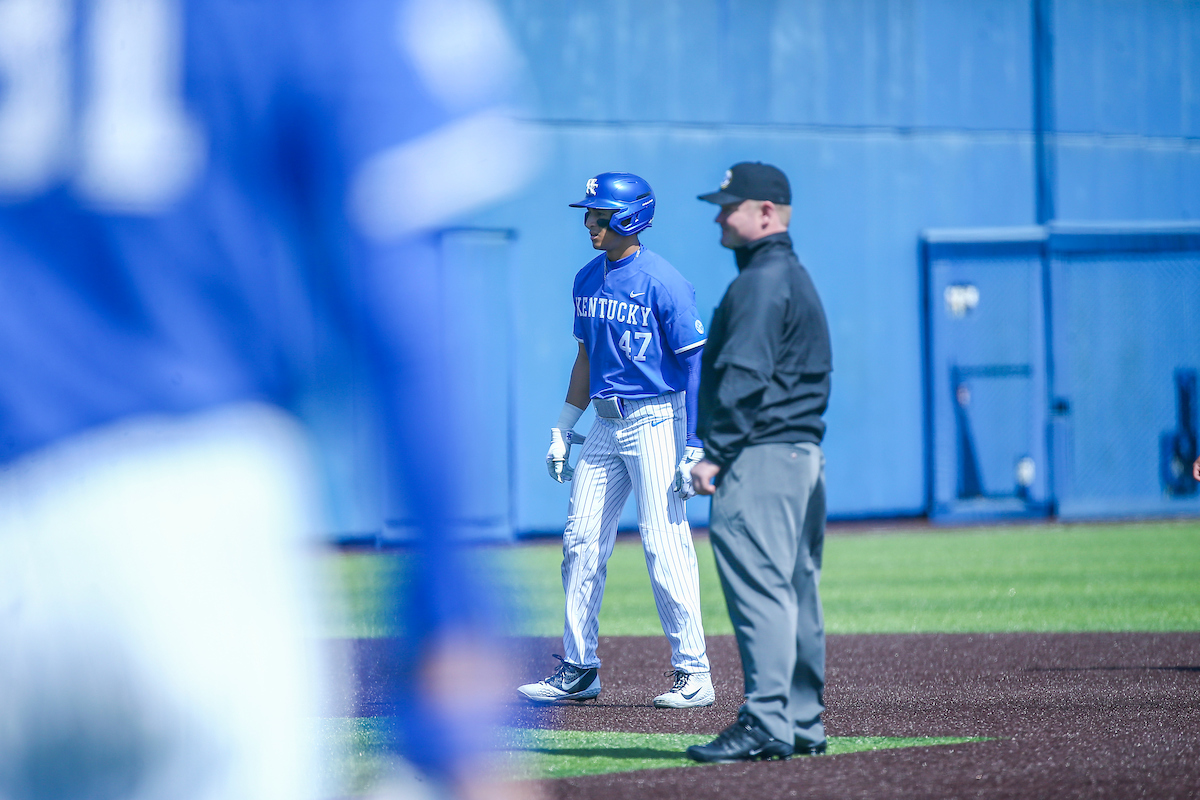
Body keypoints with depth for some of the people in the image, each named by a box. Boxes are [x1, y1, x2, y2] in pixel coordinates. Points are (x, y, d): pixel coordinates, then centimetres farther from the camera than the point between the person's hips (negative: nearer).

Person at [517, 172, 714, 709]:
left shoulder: (663, 283, -13)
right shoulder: (588, 280, 11)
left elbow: (695, 366, -13)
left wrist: (694, 448, -18)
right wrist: (563, 430, 16)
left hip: (655, 421, -8)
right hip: (605, 423, 8)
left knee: (664, 546, -9)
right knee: (581, 542, 6)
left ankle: (693, 674, -3)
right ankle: (578, 669, 14)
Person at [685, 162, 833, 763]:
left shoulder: (762, 281, -12)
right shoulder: (795, 277, 21)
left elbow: (744, 376, -21)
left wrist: (713, 453, -20)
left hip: (761, 459, -11)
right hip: (803, 453, 11)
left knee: (759, 588, -14)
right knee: (795, 593, 12)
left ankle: (766, 724, -18)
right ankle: (803, 723, 15)